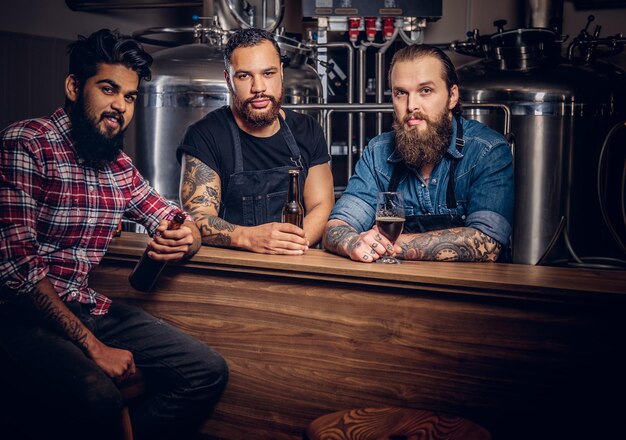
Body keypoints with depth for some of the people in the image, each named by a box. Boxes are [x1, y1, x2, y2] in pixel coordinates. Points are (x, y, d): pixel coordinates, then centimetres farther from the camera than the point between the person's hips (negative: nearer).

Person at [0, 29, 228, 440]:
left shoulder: (120, 166, 11)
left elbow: (180, 225, 18)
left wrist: (184, 241, -10)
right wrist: (93, 346, -21)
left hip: (89, 308, 7)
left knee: (209, 372, -3)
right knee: (97, 399, -35)